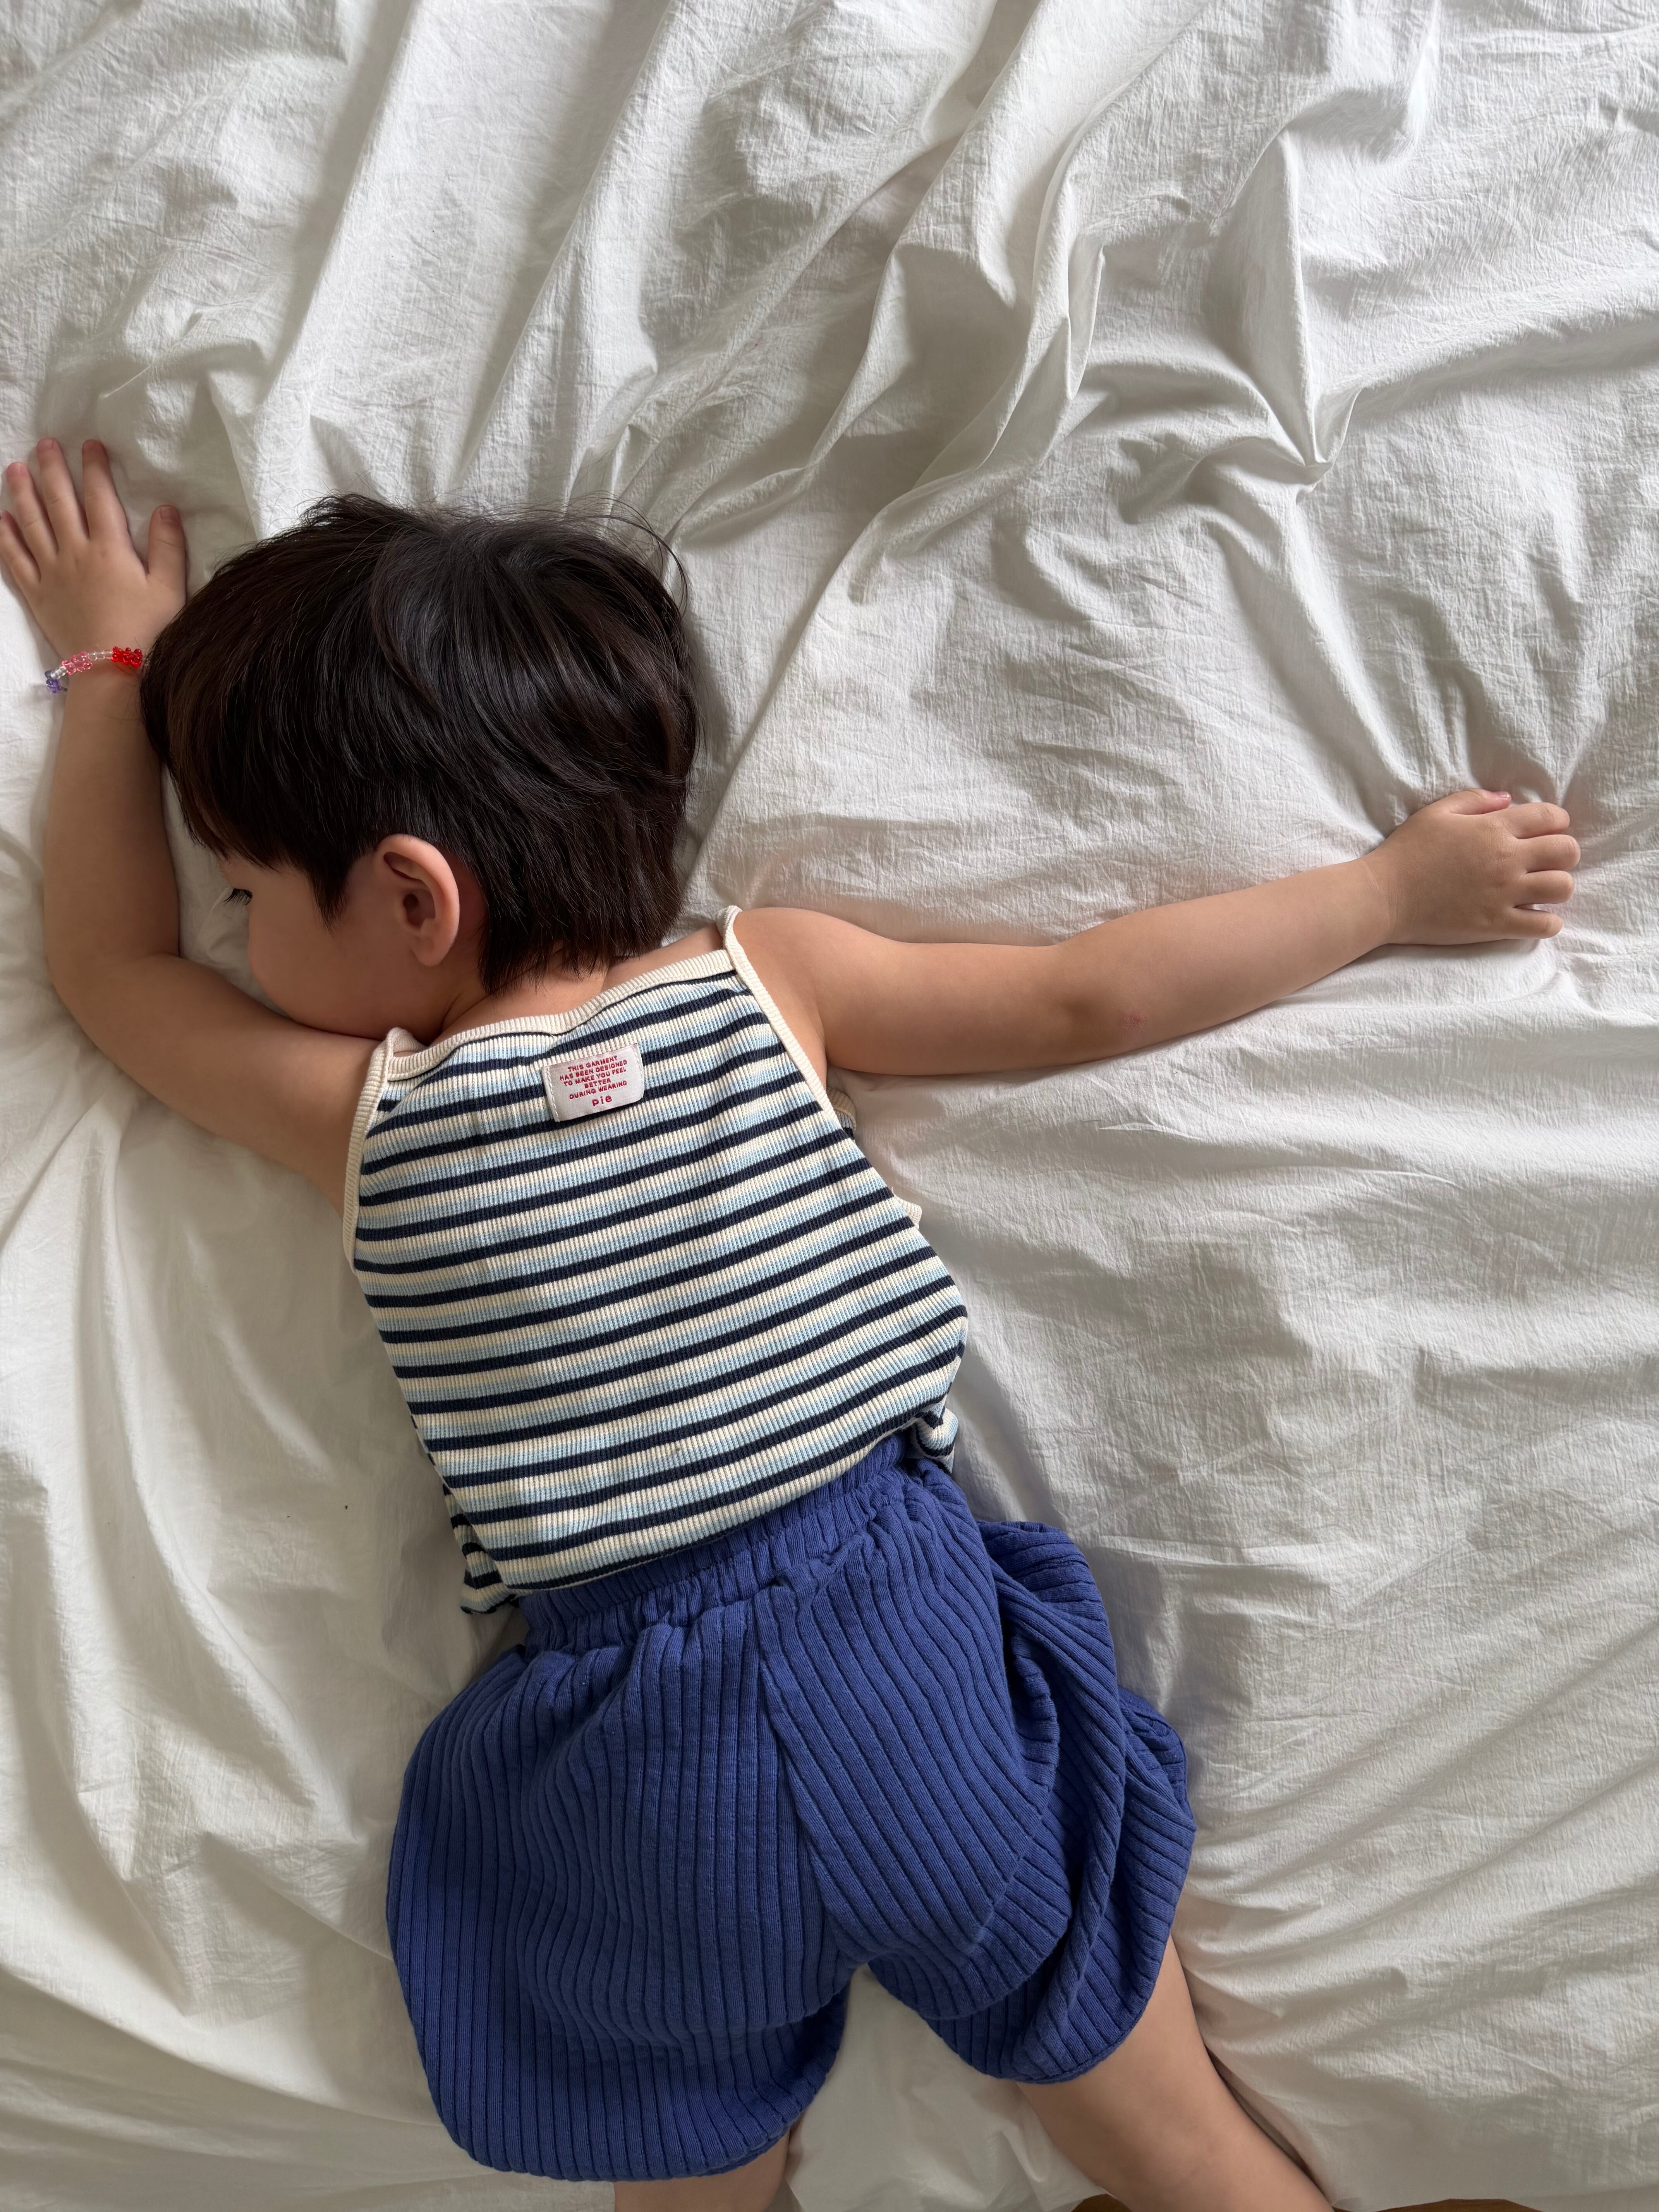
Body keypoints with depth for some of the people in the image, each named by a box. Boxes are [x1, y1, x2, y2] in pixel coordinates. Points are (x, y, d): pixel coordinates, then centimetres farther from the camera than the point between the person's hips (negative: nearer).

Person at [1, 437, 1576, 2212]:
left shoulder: (357, 1118, -6)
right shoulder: (768, 980, -6)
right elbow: (1087, 998, -3)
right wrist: (1393, 885, 9)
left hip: (635, 1788, 0)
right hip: (913, 1650, 1)